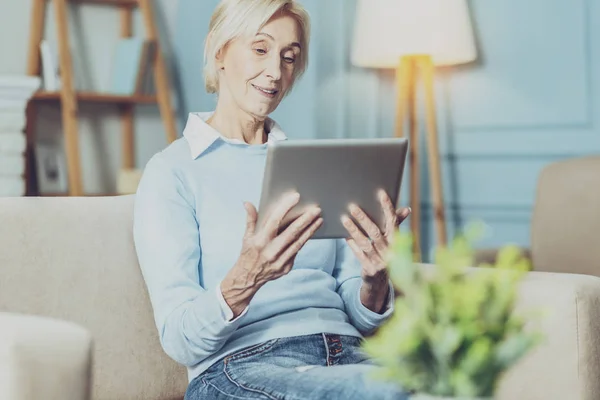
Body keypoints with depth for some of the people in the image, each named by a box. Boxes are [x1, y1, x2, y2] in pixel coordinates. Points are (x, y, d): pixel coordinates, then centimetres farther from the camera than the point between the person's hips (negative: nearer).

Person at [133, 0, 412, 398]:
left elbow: (360, 318, 16)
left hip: (346, 355, 5)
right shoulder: (171, 172, 2)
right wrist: (245, 280, -27)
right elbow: (181, 341, -7)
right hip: (241, 366, -5)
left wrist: (375, 280, -8)